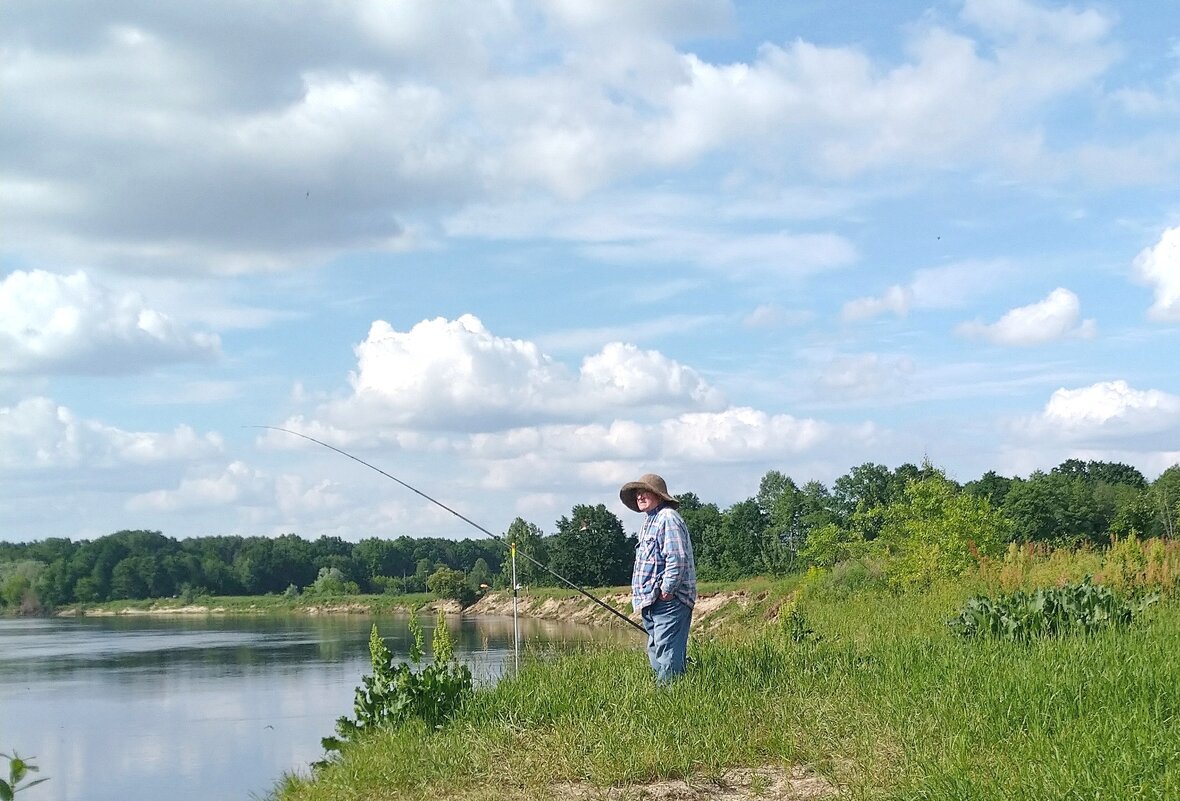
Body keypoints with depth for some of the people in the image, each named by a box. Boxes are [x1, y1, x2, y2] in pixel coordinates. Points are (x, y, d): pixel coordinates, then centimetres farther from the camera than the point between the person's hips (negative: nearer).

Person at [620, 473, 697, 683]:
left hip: (668, 600, -11)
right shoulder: (649, 522, 22)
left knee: (667, 653, -13)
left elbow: (677, 559, -19)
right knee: (655, 652, 11)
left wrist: (666, 591, -18)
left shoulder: (668, 518, -10)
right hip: (651, 601, 11)